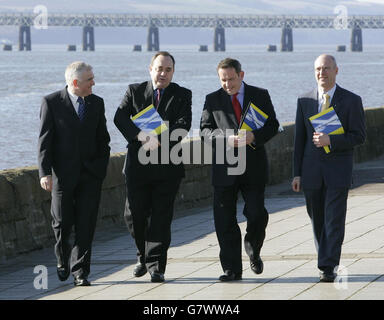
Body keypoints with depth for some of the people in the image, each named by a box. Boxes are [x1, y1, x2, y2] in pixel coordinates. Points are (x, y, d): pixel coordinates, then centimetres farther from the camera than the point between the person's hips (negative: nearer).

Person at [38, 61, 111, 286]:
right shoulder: (52, 103, -4)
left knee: (86, 225, -3)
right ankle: (63, 258, 30)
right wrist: (45, 172, -12)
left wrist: (102, 168, 4)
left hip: (91, 175, 2)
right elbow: (45, 141, -4)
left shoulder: (97, 103, 7)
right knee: (62, 223, 3)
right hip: (63, 173, -2)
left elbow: (103, 139, 13)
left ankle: (81, 272, 1)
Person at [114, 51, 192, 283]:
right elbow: (120, 118, -5)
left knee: (161, 218, -2)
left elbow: (183, 125, -8)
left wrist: (159, 140, -21)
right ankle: (145, 255, 25)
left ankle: (156, 266, 2)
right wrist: (139, 134, -21)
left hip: (168, 166, -1)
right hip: (138, 165, 1)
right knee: (134, 215, 2)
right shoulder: (135, 92, 8)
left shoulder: (182, 96, 5)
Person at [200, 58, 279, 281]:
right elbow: (205, 130, 1)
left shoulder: (260, 96, 6)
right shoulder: (213, 100, 7)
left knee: (256, 214, -7)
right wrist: (226, 138, -17)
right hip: (225, 168, 1)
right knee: (225, 221, -1)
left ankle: (253, 250, 24)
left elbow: (273, 125, 4)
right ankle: (232, 269, 5)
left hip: (254, 166, -1)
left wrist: (255, 136, -15)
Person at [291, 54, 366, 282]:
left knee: (334, 220, -9)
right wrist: (297, 174, 5)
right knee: (317, 220, 9)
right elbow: (300, 139, 9)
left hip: (338, 170, -3)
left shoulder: (352, 101, -1)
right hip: (311, 170, 3)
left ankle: (328, 267, -10)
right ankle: (327, 260, 23)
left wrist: (330, 141, -19)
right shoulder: (305, 101, 8)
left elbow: (359, 136, -5)